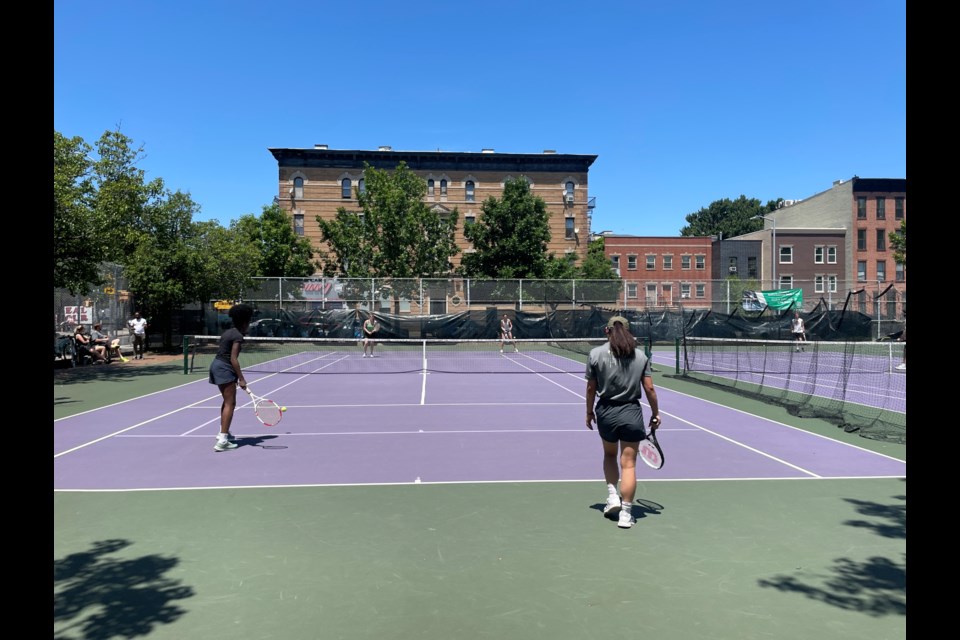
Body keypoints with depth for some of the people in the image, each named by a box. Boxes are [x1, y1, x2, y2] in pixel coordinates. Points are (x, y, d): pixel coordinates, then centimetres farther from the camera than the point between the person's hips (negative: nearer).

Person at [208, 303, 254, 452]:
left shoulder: (228, 332, 15)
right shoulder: (238, 336, -13)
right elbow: (233, 359, -19)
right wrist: (241, 378, -19)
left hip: (216, 364, 10)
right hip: (224, 368, -10)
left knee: (227, 401, 24)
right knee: (230, 403, -9)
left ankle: (223, 432, 35)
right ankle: (222, 441, -14)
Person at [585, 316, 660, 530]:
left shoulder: (596, 354, -4)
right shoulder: (640, 356, 0)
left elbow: (591, 388, -1)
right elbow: (649, 388, 0)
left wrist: (589, 412, 12)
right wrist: (655, 413, 12)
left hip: (606, 412, 0)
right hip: (631, 413, 0)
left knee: (609, 455, 25)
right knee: (628, 463, 4)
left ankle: (612, 495, 15)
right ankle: (625, 513, 6)